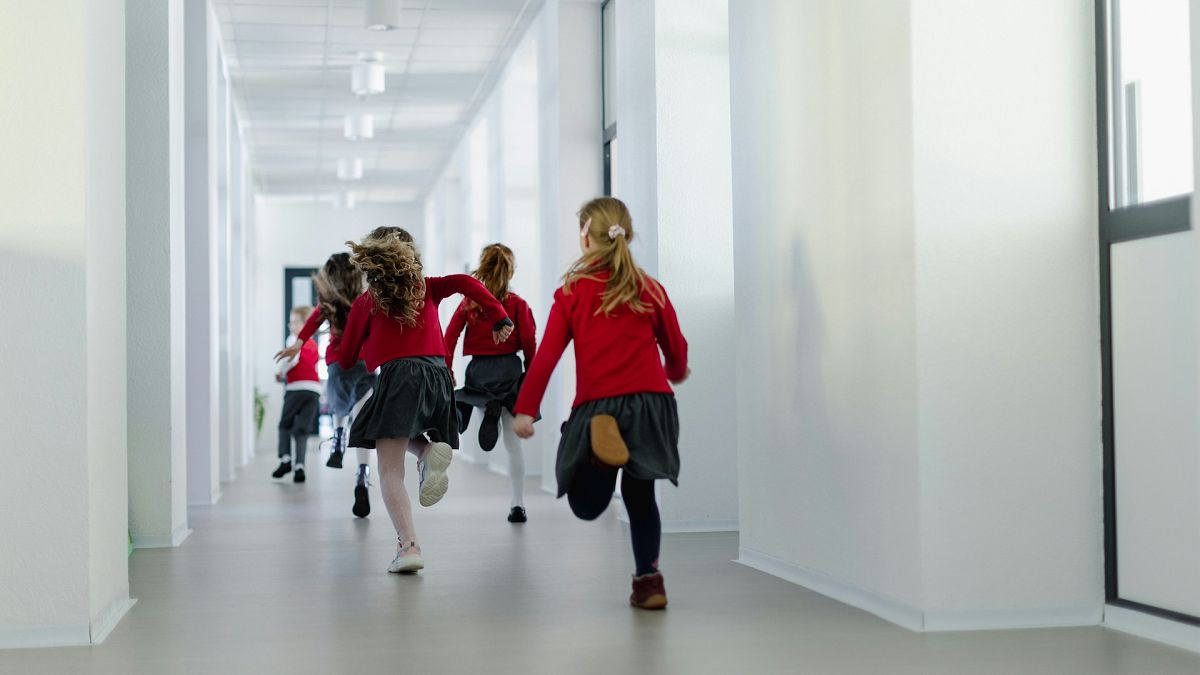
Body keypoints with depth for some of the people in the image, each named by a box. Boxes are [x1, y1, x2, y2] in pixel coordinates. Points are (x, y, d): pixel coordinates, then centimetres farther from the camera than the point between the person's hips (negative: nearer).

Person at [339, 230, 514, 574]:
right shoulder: (427, 288, 21)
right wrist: (498, 317, 0)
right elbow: (465, 283, 4)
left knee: (390, 472, -4)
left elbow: (346, 358, 17)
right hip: (438, 374, 4)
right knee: (408, 431, 33)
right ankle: (431, 451, -4)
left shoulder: (365, 303, 13)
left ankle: (408, 546, -22)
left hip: (397, 377, -4)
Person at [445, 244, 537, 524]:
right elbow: (529, 342, -5)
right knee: (513, 443, 4)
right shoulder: (518, 304, -2)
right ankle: (518, 505, 0)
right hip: (509, 370, -1)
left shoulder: (469, 303, 3)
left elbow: (450, 337, -1)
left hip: (478, 371, 1)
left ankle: (489, 410, -7)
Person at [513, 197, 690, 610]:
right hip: (652, 401, 2)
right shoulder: (650, 289, 10)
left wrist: (525, 410, 1)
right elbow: (676, 349, 18)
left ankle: (601, 441, -25)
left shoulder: (572, 291, 5)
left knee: (587, 505, 5)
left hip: (598, 404, -2)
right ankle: (648, 579, 9)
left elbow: (547, 355, -1)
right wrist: (677, 375, 40)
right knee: (640, 493, 18)